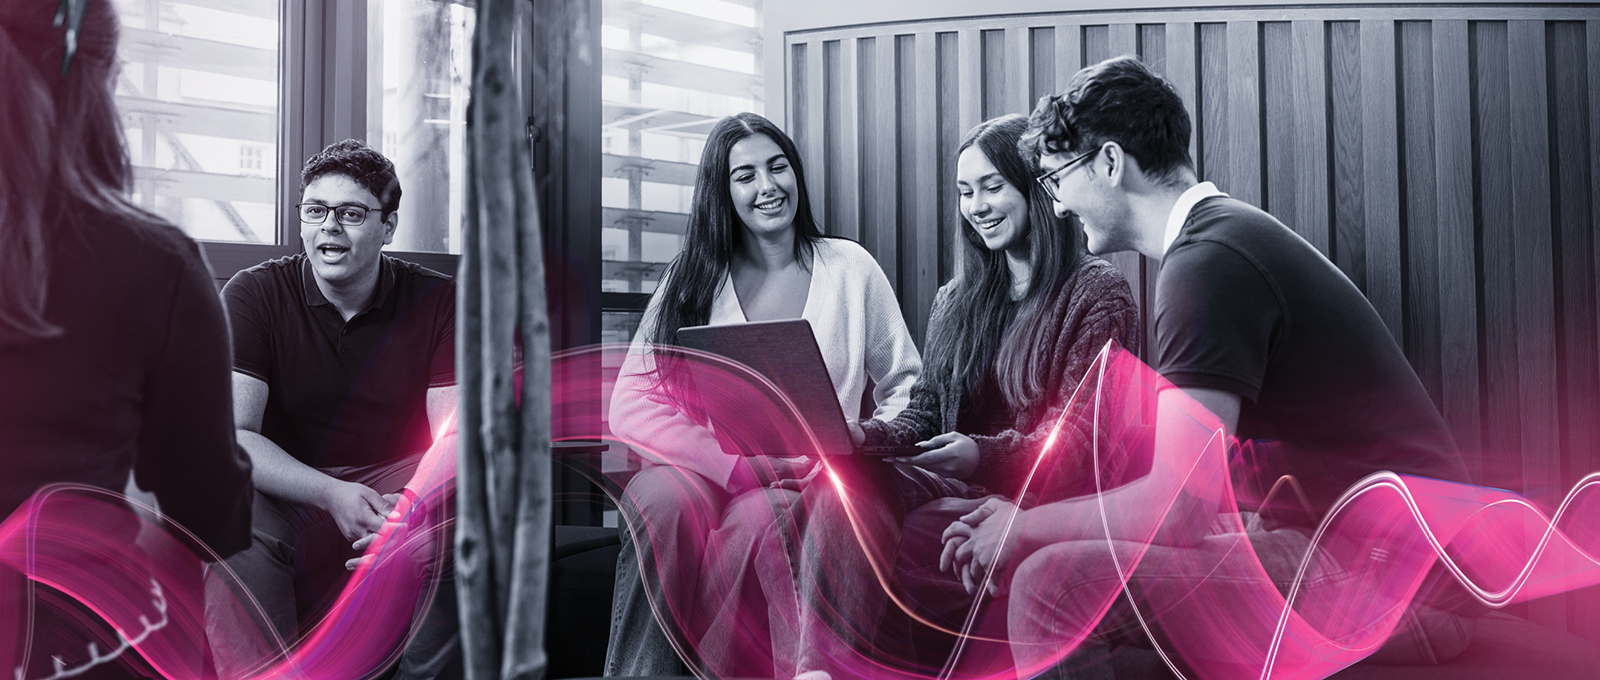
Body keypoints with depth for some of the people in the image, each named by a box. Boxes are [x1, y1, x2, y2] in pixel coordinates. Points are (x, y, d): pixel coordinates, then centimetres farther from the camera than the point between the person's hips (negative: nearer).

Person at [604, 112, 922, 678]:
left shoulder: (850, 268, 8)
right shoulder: (695, 278, 7)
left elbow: (906, 386, 11)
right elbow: (631, 406, -4)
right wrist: (743, 468, -18)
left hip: (812, 481, 0)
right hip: (712, 472, 1)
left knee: (755, 520, -33)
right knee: (661, 498, -32)